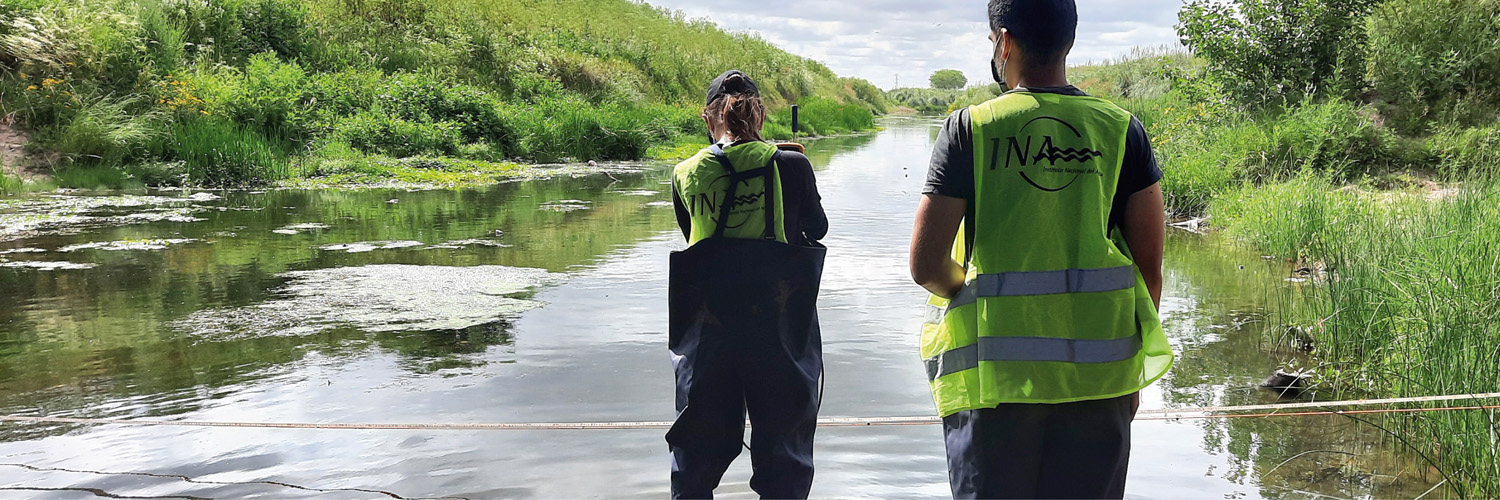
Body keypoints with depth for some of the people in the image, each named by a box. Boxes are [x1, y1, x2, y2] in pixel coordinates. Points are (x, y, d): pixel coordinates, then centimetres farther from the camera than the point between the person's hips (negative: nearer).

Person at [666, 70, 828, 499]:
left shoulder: (685, 173, 0)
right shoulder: (790, 166, -6)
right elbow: (818, 228, 10)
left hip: (707, 331, 2)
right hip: (779, 329, -2)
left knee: (698, 452, 15)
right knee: (783, 456, 10)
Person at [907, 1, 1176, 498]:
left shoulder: (969, 128, -4)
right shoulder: (1121, 129, 3)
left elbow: (926, 266, -9)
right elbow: (1149, 266, 3)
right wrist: (1132, 368, 14)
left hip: (995, 374, -2)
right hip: (1098, 375, 2)